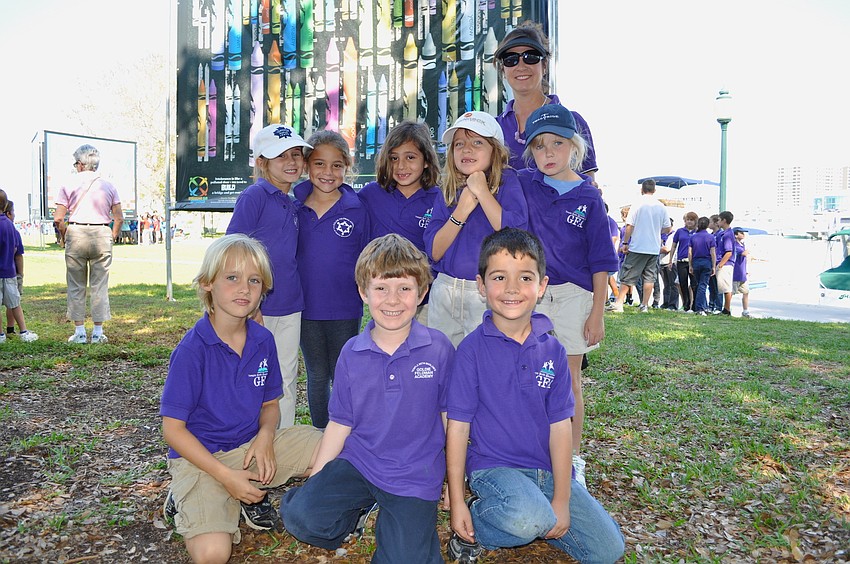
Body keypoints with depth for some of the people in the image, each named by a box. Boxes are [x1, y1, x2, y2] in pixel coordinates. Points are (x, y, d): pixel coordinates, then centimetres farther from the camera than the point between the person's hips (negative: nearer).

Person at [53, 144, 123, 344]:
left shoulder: (68, 186, 2)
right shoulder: (108, 186, 6)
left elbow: (58, 218, -4)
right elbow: (119, 218, 2)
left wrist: (65, 237, 10)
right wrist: (112, 238, 13)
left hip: (76, 234, -1)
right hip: (102, 235, 1)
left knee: (76, 286, 8)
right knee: (100, 286, 5)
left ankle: (79, 331, 10)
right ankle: (98, 331, 7)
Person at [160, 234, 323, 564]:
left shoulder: (263, 340, -2)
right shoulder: (192, 348, -17)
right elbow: (173, 429, -14)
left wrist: (265, 436, -12)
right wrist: (225, 475, -19)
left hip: (251, 447, 5)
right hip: (200, 457, -5)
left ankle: (254, 499, 6)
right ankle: (186, 501, 6)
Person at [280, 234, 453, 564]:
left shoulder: (439, 349, -9)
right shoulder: (352, 354, -3)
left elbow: (449, 416, 1)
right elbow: (340, 423, 4)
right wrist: (313, 482, 2)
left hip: (415, 475, -2)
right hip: (358, 462, 2)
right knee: (301, 515, -19)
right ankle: (360, 507, 10)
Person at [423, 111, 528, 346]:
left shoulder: (507, 181, -1)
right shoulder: (446, 193, 8)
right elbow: (434, 253, -1)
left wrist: (482, 192, -15)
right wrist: (461, 211, -12)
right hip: (444, 294, 4)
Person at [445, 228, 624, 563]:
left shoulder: (552, 350, -1)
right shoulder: (472, 349, -12)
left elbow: (560, 425, 0)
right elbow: (458, 425, -9)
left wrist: (561, 501, -4)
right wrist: (457, 502, -8)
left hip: (548, 470, 5)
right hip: (493, 467, -4)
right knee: (530, 518, -34)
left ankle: (526, 522, 18)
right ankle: (477, 527, -1)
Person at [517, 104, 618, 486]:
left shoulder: (588, 196, -3)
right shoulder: (524, 185, 1)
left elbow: (600, 261, -2)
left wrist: (597, 313, -6)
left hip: (574, 294, -1)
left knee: (569, 381, 9)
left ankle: (572, 460, 24)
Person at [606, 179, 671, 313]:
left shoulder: (637, 205, -6)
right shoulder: (661, 207, 4)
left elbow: (629, 226, -10)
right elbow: (667, 229, 8)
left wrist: (625, 243, -3)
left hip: (637, 247, -3)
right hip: (654, 248, 3)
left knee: (627, 276, 1)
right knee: (649, 277, 9)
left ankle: (618, 303, -2)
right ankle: (645, 305, 10)